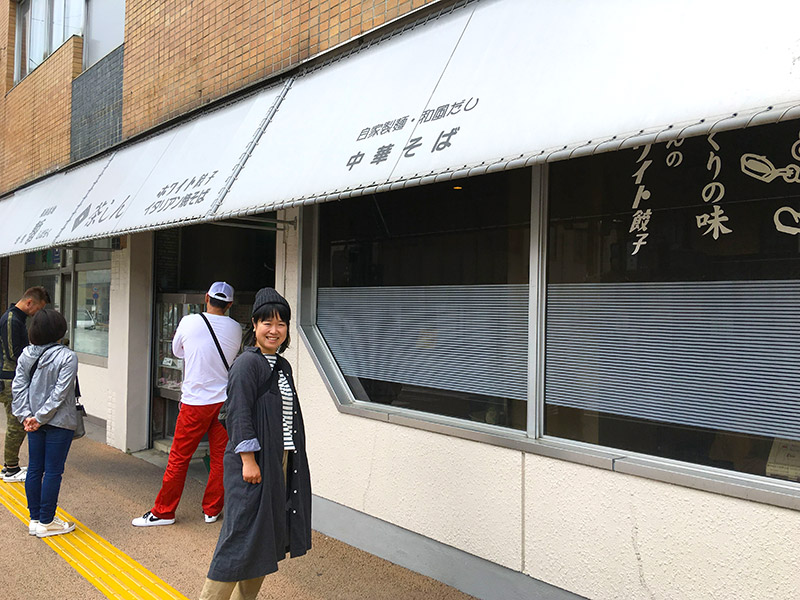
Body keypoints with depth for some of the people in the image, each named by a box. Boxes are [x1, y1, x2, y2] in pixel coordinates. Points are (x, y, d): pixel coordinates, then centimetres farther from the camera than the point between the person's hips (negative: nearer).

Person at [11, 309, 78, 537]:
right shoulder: (67, 357, -16)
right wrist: (40, 418, -13)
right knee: (53, 471, 2)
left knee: (34, 469, 13)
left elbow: (18, 386, -1)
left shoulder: (26, 355, 2)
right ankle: (46, 523, 10)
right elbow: (60, 392, -19)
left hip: (35, 422, 6)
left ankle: (35, 519, 23)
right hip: (59, 423, -6)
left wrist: (25, 415, -4)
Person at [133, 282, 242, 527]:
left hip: (195, 402, -3)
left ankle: (163, 511, 16)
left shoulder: (189, 322, -8)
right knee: (220, 458, 11)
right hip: (225, 400, 3)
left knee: (179, 458, 6)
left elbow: (177, 352, 9)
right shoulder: (235, 329, 0)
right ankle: (212, 509, 19)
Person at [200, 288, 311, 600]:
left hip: (281, 462, 9)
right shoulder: (248, 363, -12)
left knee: (268, 533, 15)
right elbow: (239, 414, -17)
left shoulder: (282, 366, 13)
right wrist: (248, 460, -20)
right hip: (254, 461, -8)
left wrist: (291, 460, 17)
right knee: (244, 533, -4)